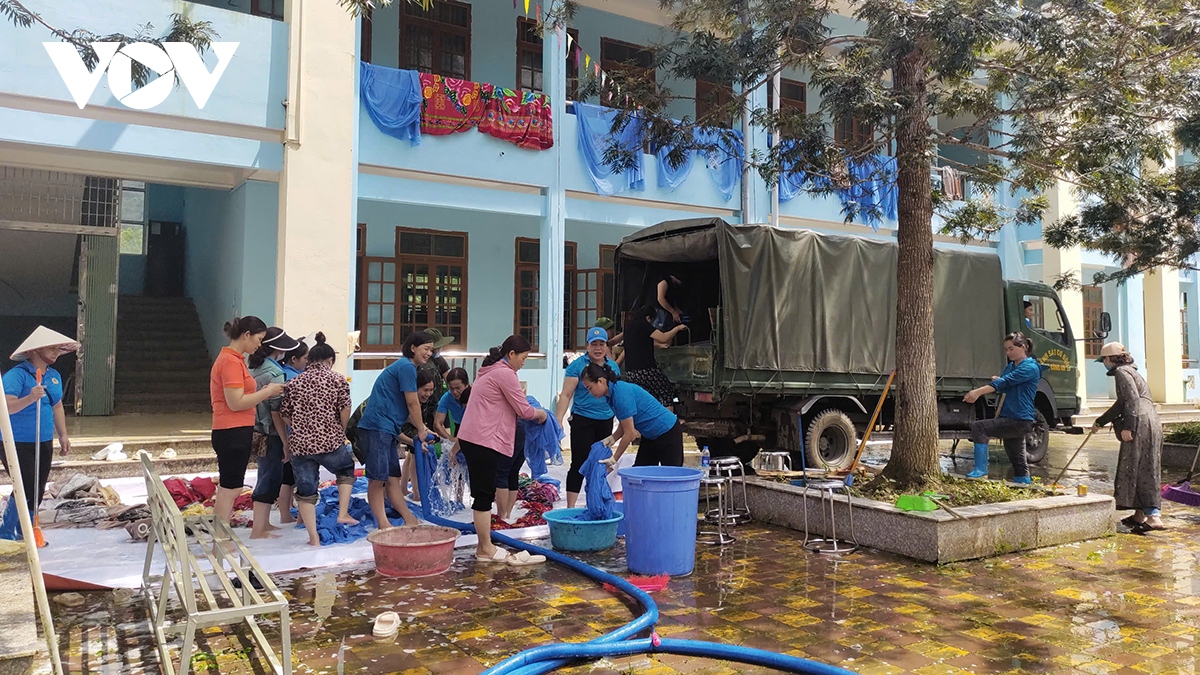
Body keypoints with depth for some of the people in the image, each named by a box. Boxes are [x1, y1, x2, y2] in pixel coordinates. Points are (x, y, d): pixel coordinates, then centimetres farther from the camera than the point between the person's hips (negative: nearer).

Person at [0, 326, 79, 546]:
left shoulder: (54, 376, 9)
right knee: (25, 489, -11)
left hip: (44, 443, 7)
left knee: (38, 491, 10)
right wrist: (30, 398, -43)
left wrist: (63, 435, 17)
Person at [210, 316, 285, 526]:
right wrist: (267, 391, -12)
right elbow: (236, 403, -21)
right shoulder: (231, 361, -15)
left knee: (227, 489, 15)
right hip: (233, 432, -10)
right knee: (230, 489, -4)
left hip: (237, 432, 10)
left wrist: (264, 393, 4)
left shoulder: (234, 359, 16)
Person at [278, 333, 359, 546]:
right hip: (330, 441, -2)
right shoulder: (338, 380, -1)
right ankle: (343, 513, 15)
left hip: (299, 443, 2)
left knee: (305, 490, 9)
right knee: (346, 471, 26)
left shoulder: (293, 382, 10)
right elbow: (345, 411, -8)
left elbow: (285, 415, 8)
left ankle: (313, 537, 8)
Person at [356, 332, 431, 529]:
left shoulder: (404, 367, 20)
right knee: (377, 479, -4)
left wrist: (420, 428, 15)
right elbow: (413, 403, -11)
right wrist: (421, 429, 1)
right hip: (377, 427, -11)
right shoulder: (407, 367, -11)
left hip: (387, 430, 11)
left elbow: (405, 407, 23)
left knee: (392, 478, 13)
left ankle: (410, 520, 18)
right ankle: (383, 525, 0)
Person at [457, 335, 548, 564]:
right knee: (484, 495, -4)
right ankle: (486, 549, 2)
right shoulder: (505, 374, -10)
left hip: (471, 437, 10)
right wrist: (540, 413, 8)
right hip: (484, 440, -10)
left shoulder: (489, 371, 21)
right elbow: (523, 410, -9)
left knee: (483, 494, 11)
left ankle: (483, 546, 16)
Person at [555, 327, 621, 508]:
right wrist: (558, 420, -18)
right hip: (582, 420, -5)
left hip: (606, 420, 5)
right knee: (579, 464, -6)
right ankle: (570, 508, -2)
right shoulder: (577, 365, -6)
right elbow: (566, 395, -9)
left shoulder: (613, 367, 8)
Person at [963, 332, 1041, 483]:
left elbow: (1005, 382, -23)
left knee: (978, 427, -21)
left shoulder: (1030, 367, -11)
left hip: (1020, 421, -9)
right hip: (1010, 420, 9)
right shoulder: (1010, 367, 16)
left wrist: (978, 392, -33)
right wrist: (978, 393, -11)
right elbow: (1002, 387, 12)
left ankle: (981, 470, -19)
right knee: (1018, 461, 13)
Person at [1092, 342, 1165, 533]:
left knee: (1138, 470, -12)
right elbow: (1122, 404, 35)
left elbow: (1132, 399, -18)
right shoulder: (1129, 371, 27)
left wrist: (1127, 427, -24)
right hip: (1151, 423, 10)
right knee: (1144, 471, 12)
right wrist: (1099, 422, 42)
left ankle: (1154, 517, -18)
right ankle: (1140, 515, 17)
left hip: (1141, 424, -10)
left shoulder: (1122, 372, -4)